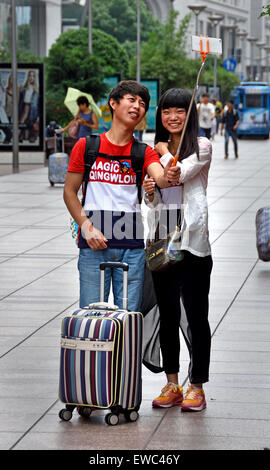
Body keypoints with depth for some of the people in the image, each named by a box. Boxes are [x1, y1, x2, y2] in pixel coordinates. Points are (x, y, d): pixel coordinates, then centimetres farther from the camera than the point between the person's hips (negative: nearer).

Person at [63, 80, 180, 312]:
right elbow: (70, 191, 6)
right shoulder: (86, 146, 4)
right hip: (94, 243, -1)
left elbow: (159, 177, -13)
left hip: (132, 246, 1)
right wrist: (87, 227, -8)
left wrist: (168, 177, -38)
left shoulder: (144, 152, 7)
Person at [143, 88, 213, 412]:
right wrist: (149, 192, -8)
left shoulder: (202, 147, -2)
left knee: (195, 314, -1)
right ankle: (172, 384, 17)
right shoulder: (155, 149, 14)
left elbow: (177, 174, -16)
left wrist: (164, 151, 1)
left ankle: (197, 386, 6)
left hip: (192, 238, -5)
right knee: (167, 313, 9)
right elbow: (154, 201, 15)